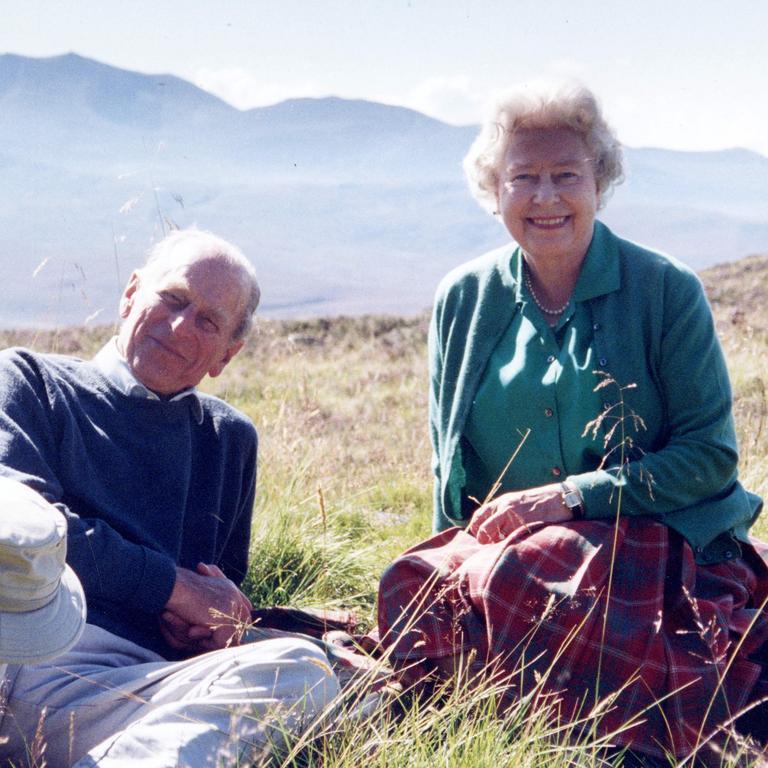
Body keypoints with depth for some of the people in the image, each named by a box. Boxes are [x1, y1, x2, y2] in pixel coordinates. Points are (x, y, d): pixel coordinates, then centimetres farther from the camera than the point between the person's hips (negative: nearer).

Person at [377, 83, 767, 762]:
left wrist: (572, 496, -14)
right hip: (499, 541, 3)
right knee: (427, 588, -30)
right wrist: (453, 556, 2)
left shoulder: (668, 292, -4)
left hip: (648, 547, -3)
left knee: (515, 582, -34)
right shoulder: (462, 300, 7)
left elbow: (710, 454, -6)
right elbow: (449, 467, 15)